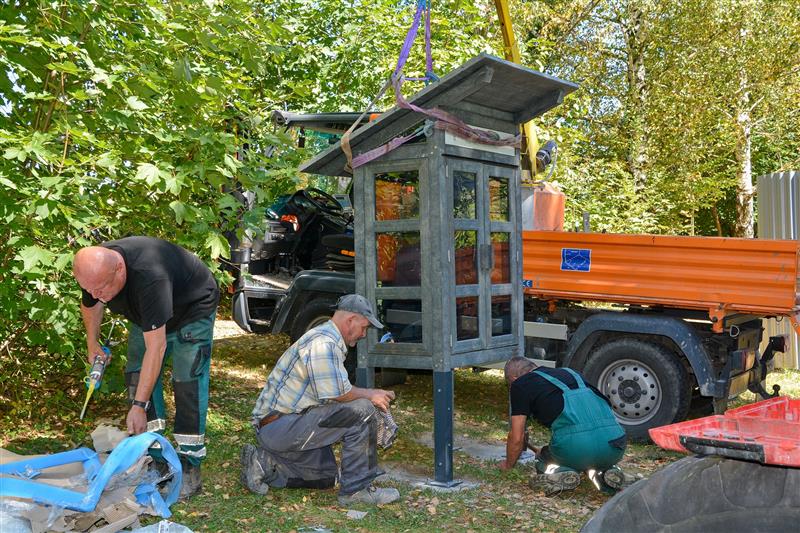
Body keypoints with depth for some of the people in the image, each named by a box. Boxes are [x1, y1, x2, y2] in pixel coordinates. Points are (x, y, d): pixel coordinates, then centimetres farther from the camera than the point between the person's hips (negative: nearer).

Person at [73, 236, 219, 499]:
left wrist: (139, 406, -41)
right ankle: (154, 456, 4)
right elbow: (90, 305, 5)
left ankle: (190, 467, -13)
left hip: (193, 309, -7)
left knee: (187, 380, -17)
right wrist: (92, 343, 7)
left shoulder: (149, 277, -46)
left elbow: (156, 347, -43)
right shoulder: (96, 270, -23)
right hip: (147, 314, 7)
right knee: (137, 374, -3)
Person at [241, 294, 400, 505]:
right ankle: (356, 489, -10)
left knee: (326, 478, 24)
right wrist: (370, 395, -9)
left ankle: (263, 464, 16)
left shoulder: (329, 340, 15)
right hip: (280, 426, -11)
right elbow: (336, 394, -26)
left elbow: (333, 392, 22)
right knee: (361, 411, -19)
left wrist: (374, 394, 15)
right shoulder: (323, 343, -20)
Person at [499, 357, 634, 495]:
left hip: (576, 445, -5)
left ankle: (561, 473, -2)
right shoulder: (567, 372, 32)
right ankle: (609, 472, 8)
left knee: (543, 461, 28)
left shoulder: (520, 385, 14)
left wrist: (508, 465, 34)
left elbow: (516, 437, 13)